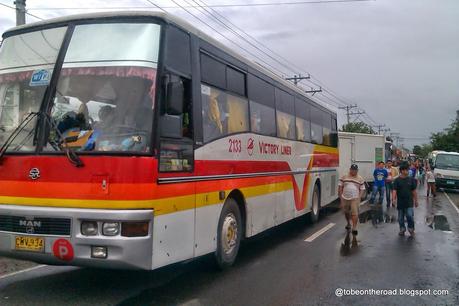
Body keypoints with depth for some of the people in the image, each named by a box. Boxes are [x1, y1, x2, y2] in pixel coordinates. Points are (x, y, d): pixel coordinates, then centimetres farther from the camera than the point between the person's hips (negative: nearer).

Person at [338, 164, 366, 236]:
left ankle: (354, 228, -8)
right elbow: (340, 187, 7)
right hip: (345, 198, 3)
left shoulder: (360, 179, 3)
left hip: (355, 199, -2)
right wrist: (340, 196, 1)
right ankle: (348, 223, 42)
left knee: (355, 213, -12)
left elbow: (362, 189, 5)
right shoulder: (344, 177, 5)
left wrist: (359, 198, -6)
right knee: (346, 212, 18)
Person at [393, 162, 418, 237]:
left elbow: (414, 191, 8)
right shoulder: (397, 180, -2)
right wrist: (394, 199, -24)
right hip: (400, 202, 0)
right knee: (401, 217, 10)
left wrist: (416, 200, 9)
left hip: (409, 202, 0)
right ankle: (402, 229, 26)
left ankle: (411, 229, 9)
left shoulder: (411, 179, 3)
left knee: (410, 216, -10)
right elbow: (394, 190, -10)